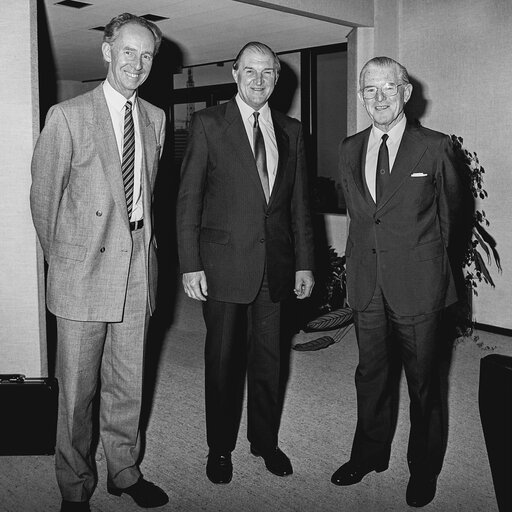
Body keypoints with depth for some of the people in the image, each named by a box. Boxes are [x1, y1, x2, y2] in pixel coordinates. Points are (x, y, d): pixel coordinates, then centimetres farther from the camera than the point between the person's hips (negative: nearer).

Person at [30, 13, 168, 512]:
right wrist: (59, 258, 5)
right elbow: (43, 195, -1)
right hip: (83, 271, -4)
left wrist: (143, 239, 13)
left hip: (137, 268, 4)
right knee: (77, 389, 5)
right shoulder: (67, 116, -6)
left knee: (127, 384, 14)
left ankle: (124, 471, 31)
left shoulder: (155, 118, 10)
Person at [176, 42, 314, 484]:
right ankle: (220, 448, 24)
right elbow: (188, 198, -5)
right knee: (223, 357, 8)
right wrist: (190, 264, -11)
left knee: (268, 355, 13)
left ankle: (265, 440, 30)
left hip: (275, 263, 4)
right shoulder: (209, 124, -3)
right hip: (224, 261, -3)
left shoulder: (290, 130, 9)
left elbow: (299, 202, 11)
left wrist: (304, 262, 7)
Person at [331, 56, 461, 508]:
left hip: (417, 286, -4)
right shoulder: (349, 149, 7)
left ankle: (424, 469, 28)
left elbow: (449, 211, 5)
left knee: (423, 382, 9)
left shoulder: (435, 147, -6)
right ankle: (370, 454, 35)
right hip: (367, 284, 4)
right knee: (371, 376, 16)